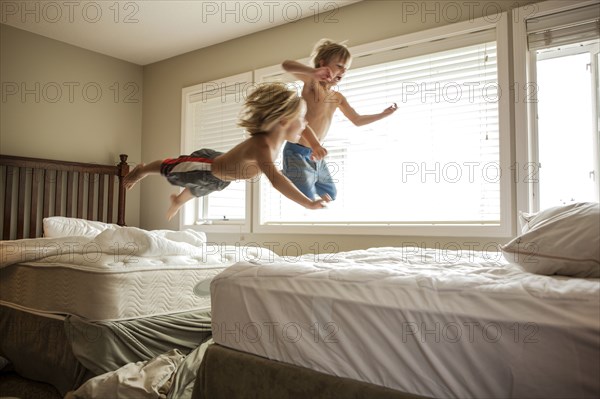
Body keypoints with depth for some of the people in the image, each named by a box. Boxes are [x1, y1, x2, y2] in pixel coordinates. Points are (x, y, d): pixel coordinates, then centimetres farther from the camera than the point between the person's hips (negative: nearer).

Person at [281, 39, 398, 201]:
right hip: (298, 153, -8)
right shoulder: (312, 82, -12)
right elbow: (286, 65, -31)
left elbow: (357, 120, 22)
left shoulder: (338, 98, 10)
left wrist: (383, 114, 15)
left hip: (316, 156, 8)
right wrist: (313, 72, -48)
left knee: (331, 195, 23)